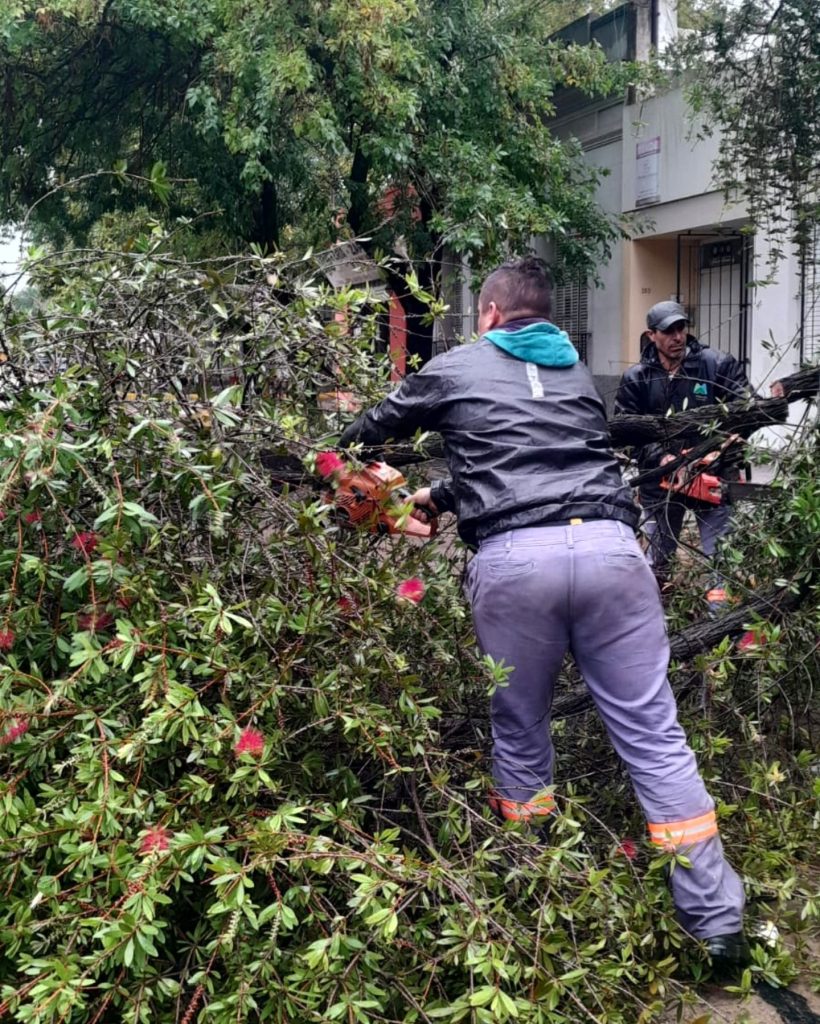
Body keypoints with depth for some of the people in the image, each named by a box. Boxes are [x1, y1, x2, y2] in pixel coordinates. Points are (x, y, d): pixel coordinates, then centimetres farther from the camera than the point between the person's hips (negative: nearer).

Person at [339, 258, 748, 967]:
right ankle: (718, 922, 10)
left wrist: (342, 445, 58)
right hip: (607, 544, 2)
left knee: (520, 735, 16)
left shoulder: (455, 369, 19)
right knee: (655, 736, 5)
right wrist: (443, 495, 49)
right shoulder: (577, 372, 28)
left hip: (513, 559, -2)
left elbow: (381, 423, 35)